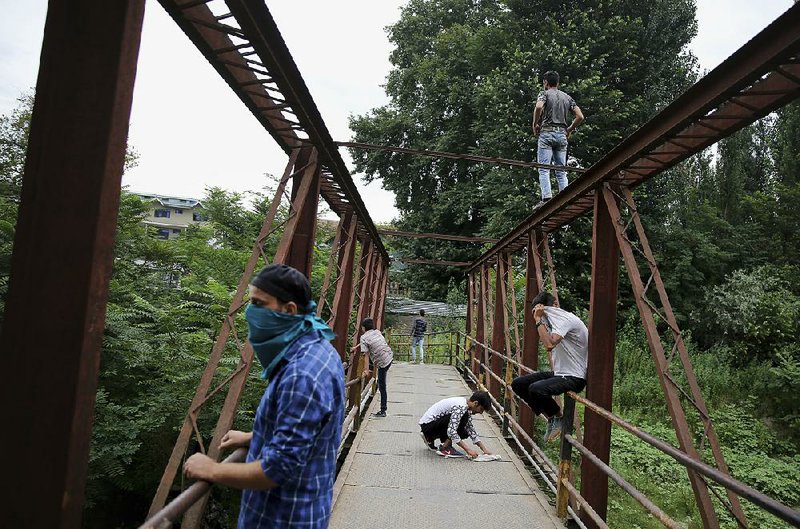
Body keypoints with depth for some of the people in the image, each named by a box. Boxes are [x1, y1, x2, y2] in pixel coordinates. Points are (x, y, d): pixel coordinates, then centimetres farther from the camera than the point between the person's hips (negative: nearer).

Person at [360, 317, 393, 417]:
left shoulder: (364, 337, -8)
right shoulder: (377, 332, 12)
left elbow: (366, 354, -10)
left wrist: (367, 369, -3)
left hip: (382, 363, -6)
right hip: (390, 356, 6)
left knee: (382, 387, 4)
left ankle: (383, 411, 11)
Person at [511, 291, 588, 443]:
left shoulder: (566, 319, -18)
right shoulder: (552, 321, 11)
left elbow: (549, 344, -32)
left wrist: (539, 320, -24)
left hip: (573, 377, -10)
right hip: (558, 373, 10)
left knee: (536, 389, -33)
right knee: (517, 384, 0)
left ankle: (559, 417, -3)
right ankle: (551, 417, 9)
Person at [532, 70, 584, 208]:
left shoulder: (544, 93, 3)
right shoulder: (567, 97, 18)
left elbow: (539, 107, -20)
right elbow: (580, 116, 9)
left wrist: (535, 125, -8)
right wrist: (570, 129, 19)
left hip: (547, 132, -5)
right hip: (562, 135, 5)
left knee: (544, 169, -9)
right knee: (561, 171, 6)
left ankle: (546, 198, -21)